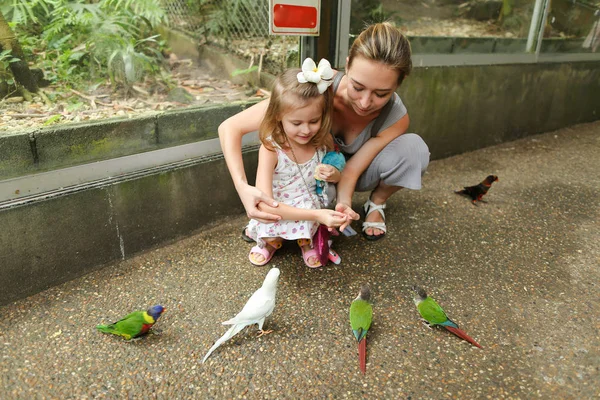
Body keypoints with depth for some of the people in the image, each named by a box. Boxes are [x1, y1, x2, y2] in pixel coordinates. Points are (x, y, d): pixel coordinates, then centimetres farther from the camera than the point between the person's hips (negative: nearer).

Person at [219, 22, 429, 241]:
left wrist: (344, 203, -46)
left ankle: (377, 203, -1)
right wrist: (242, 187, -51)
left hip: (355, 170, 1)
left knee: (414, 148, -30)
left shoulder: (396, 118, -31)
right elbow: (230, 127, -37)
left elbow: (350, 171, -24)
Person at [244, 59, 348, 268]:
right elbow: (264, 203, -32)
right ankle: (270, 241, 8)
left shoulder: (323, 141, -12)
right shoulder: (271, 148, -23)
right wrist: (316, 215, -40)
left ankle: (307, 241, 5)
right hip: (278, 212, -2)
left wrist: (334, 175, -21)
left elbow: (341, 177, 6)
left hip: (313, 205, 2)